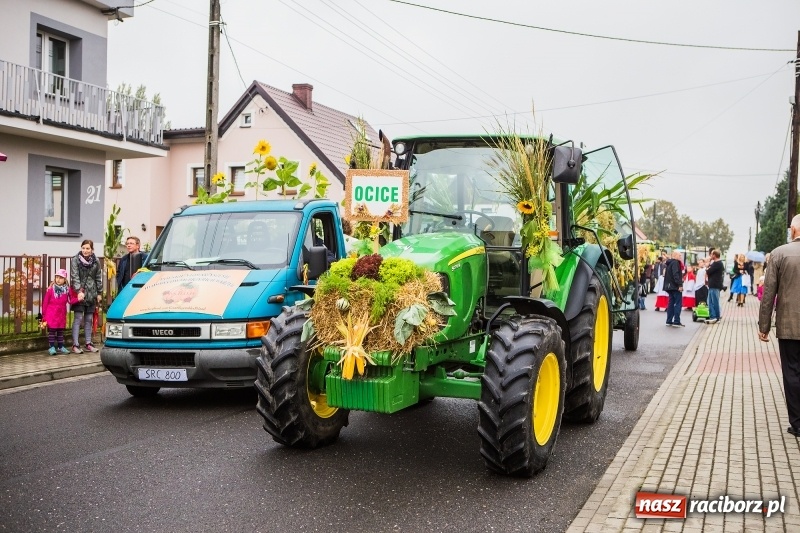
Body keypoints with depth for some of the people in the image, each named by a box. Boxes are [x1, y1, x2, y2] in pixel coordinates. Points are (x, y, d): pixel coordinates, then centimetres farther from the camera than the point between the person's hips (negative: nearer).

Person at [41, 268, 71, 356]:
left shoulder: (67, 289, 0)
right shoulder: (50, 289, -8)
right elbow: (45, 303, -3)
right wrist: (44, 316, -3)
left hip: (61, 315, 3)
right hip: (51, 315, -3)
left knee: (61, 331, 11)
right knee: (51, 331, 0)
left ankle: (61, 347, 18)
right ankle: (52, 347, 5)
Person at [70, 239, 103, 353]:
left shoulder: (96, 261, 7)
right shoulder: (75, 260, -4)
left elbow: (98, 278, 13)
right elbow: (75, 276, -12)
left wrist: (99, 293, 11)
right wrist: (79, 291, -22)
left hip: (91, 294, 4)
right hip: (79, 293, -4)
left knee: (89, 319, 9)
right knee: (78, 319, -6)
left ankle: (88, 344, 15)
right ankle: (75, 345, -4)